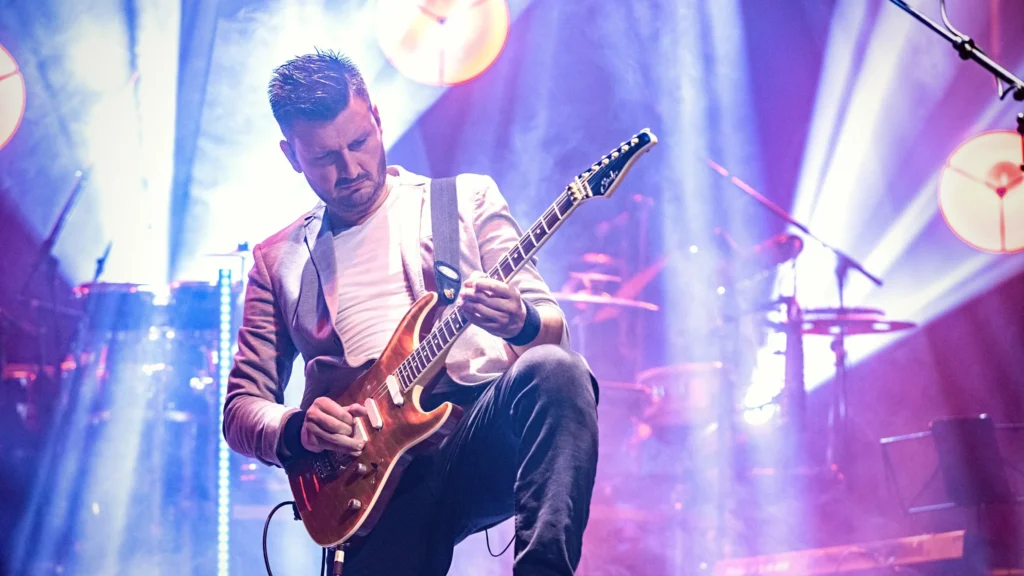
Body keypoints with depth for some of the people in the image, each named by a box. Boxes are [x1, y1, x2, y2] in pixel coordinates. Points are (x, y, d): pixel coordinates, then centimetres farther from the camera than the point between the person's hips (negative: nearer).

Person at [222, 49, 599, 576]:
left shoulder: (467, 198, 16)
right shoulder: (279, 261, 19)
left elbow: (551, 327, 8)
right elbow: (241, 408, 18)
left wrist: (522, 324, -18)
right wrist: (294, 429, -6)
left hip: (483, 431, 1)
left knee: (552, 371, -33)